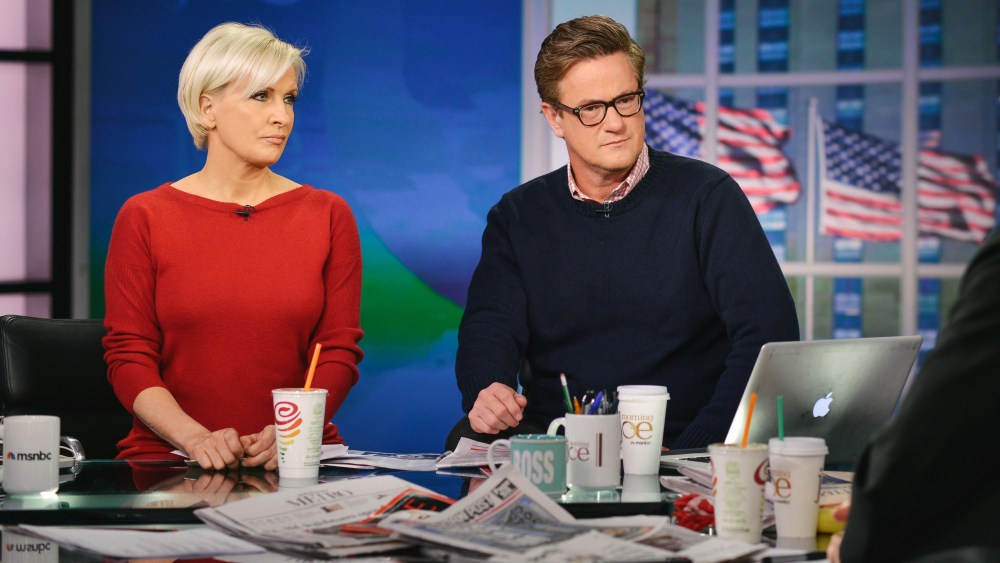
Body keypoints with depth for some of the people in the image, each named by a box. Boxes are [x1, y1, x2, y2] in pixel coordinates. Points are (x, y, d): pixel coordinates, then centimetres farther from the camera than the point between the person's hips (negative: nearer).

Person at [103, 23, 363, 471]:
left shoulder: (328, 215, 9)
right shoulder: (144, 218, 5)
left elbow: (339, 352, 6)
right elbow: (128, 358, 2)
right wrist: (195, 437, -16)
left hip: (294, 462, 1)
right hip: (168, 459, -1)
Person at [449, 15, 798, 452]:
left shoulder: (707, 198, 1)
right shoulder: (516, 216, 11)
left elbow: (769, 334, -7)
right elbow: (489, 329, 1)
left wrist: (692, 450, -19)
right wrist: (486, 392, -25)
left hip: (680, 445, -2)